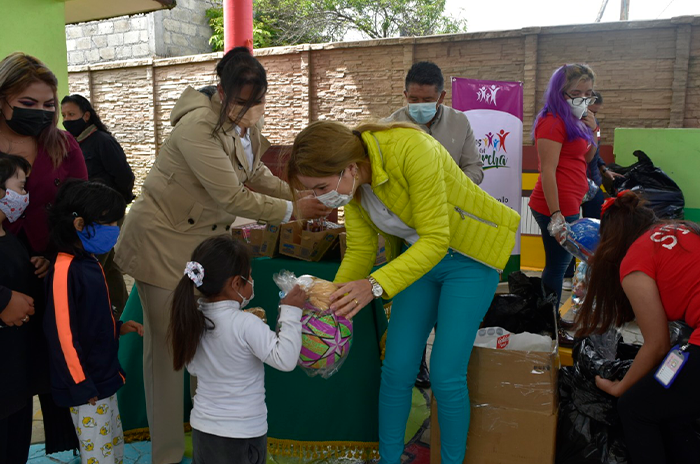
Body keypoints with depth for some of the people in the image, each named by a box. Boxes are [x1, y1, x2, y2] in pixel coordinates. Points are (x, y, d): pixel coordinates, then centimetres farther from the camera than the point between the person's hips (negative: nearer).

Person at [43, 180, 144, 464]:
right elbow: (62, 332, -23)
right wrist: (82, 386, -20)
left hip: (104, 378, 9)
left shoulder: (90, 264, 7)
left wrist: (119, 327, 5)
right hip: (86, 387, -9)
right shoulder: (64, 271, -22)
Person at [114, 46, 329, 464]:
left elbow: (256, 173, 12)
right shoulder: (198, 127, -25)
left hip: (205, 239, 8)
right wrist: (291, 211, -16)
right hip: (164, 241, -7)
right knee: (167, 346, 2)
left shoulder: (247, 123, 3)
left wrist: (303, 196, -1)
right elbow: (232, 196, -25)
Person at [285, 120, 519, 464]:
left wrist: (375, 285, -42)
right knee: (397, 368, 2)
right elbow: (360, 250, -2)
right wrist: (332, 301, -16)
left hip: (471, 256, -6)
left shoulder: (411, 149, -32)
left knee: (446, 376, -9)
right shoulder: (352, 183, -9)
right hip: (416, 255, 6)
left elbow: (436, 240, -32)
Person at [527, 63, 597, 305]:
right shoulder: (553, 122, -13)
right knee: (557, 267, -1)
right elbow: (547, 170, -20)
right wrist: (556, 215, -24)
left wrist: (593, 131, 7)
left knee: (559, 265, 16)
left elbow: (586, 157, 25)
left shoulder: (573, 122, 15)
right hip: (557, 207, -10)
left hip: (569, 205, 10)